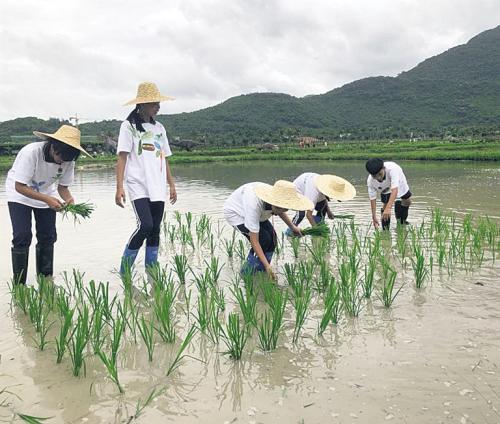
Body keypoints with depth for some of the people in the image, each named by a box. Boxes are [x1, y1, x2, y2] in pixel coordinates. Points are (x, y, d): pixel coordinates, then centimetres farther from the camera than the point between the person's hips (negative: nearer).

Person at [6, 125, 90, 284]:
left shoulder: (68, 160, -20)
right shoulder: (31, 152, -34)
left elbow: (63, 186, -8)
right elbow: (20, 187, -30)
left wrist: (69, 199, -31)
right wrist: (47, 200, -40)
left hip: (46, 194, 4)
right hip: (20, 194, -4)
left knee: (48, 237, 1)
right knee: (22, 237, -13)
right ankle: (19, 284, -1)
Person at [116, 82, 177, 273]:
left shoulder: (159, 128, 16)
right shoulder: (129, 126, 0)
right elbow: (122, 157, -6)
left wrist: (172, 185, 14)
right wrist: (119, 187, -15)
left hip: (158, 188, 6)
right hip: (138, 185, -5)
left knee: (155, 229, 4)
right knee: (145, 225, -18)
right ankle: (124, 270, -1)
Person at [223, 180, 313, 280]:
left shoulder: (275, 198, -25)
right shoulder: (254, 205, -45)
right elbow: (254, 241, -40)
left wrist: (292, 227, 6)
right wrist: (267, 266, -41)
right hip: (234, 213, -7)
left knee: (272, 237, -8)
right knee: (263, 239, -21)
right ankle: (247, 273, -6)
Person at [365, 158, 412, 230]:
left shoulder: (392, 168, -51)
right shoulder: (370, 181, -39)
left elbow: (395, 190, -58)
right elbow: (372, 198, -30)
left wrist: (388, 208, -68)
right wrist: (374, 217, -31)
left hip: (399, 184, 0)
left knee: (407, 201, 17)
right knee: (385, 205, -18)